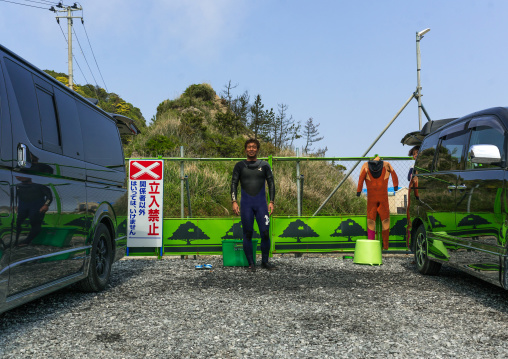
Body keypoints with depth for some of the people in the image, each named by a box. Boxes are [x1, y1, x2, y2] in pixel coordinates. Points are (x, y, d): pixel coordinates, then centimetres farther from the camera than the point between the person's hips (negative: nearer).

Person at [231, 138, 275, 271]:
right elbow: (234, 184, 5)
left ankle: (265, 262, 11)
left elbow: (271, 183, 8)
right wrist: (234, 202, -7)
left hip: (261, 203, 0)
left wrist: (271, 202, -2)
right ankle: (251, 263, 9)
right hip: (246, 204, 0)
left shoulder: (264, 165, 8)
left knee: (265, 233, -4)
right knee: (248, 234, 0)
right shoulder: (240, 165, 7)